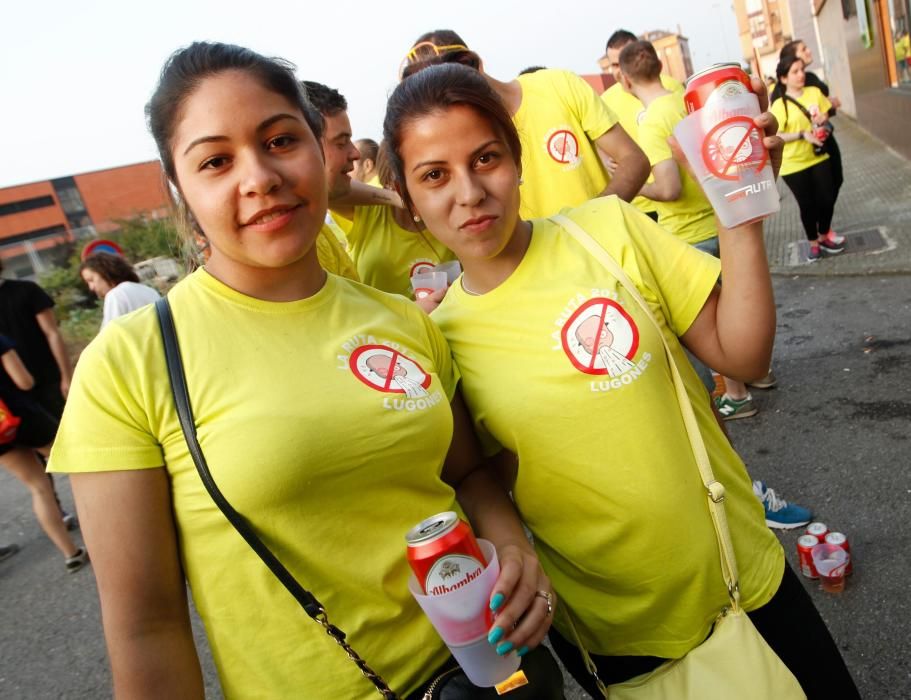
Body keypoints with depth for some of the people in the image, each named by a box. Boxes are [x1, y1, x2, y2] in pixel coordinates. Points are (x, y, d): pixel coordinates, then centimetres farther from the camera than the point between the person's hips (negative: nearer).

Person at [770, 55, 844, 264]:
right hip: (794, 164, -4)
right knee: (807, 204, 3)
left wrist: (824, 120, -10)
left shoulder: (815, 92, 1)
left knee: (827, 198, 6)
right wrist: (803, 135, -23)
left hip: (819, 157, 4)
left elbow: (827, 116, 12)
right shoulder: (779, 105, -12)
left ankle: (824, 235, 31)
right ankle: (813, 242, 23)